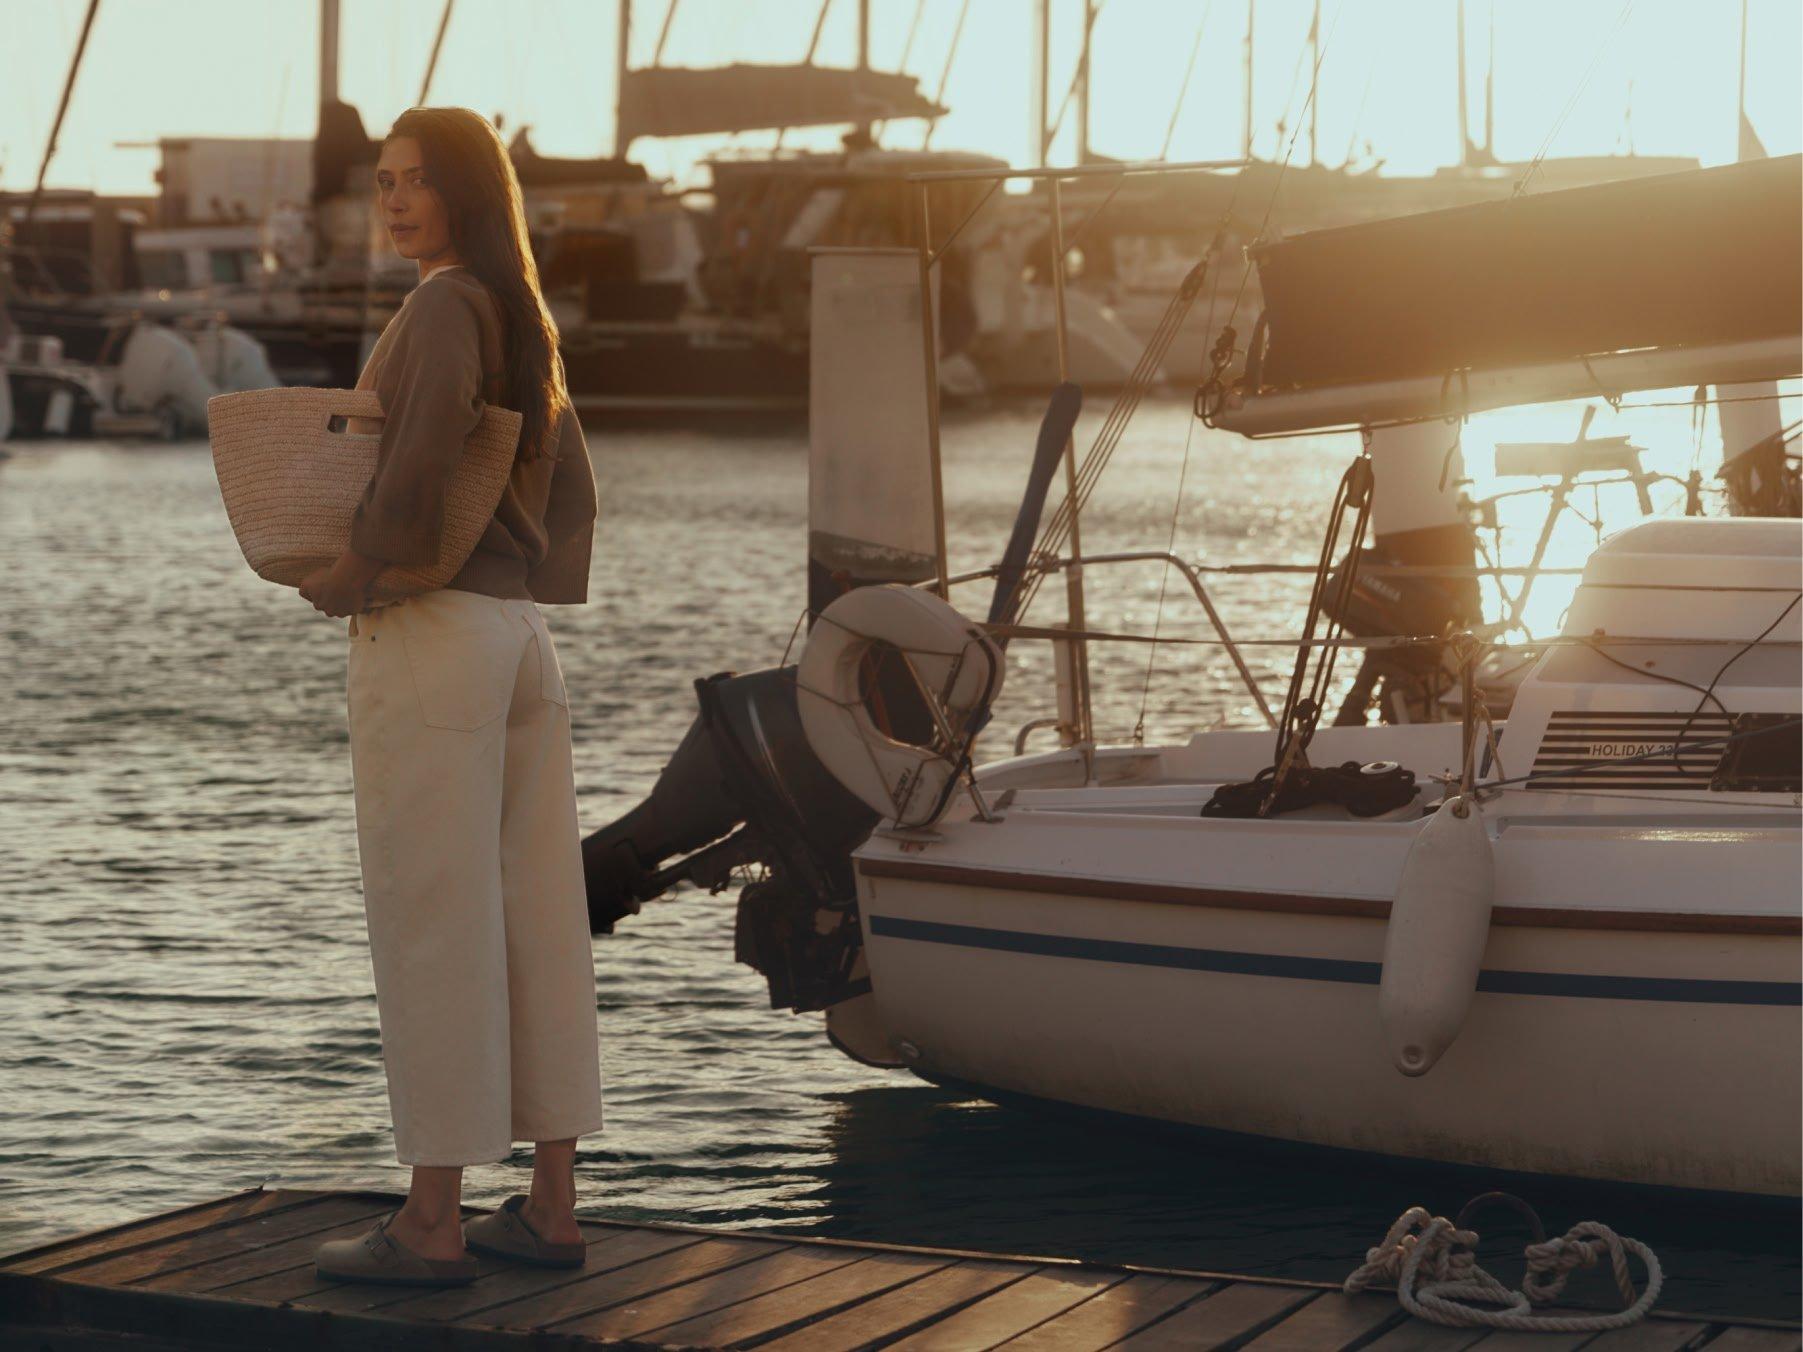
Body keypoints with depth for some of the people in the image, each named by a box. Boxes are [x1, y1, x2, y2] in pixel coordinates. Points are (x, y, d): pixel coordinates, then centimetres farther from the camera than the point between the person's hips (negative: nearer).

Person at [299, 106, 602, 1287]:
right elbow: (573, 489, 21)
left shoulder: (445, 304, -11)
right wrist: (545, 582, 18)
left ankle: (433, 1223, 0)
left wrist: (354, 575, -15)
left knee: (431, 925, -4)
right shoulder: (525, 317, 16)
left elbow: (424, 449, -26)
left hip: (432, 640, -9)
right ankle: (552, 1204, 15)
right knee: (538, 920, 9)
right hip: (525, 637, 9)